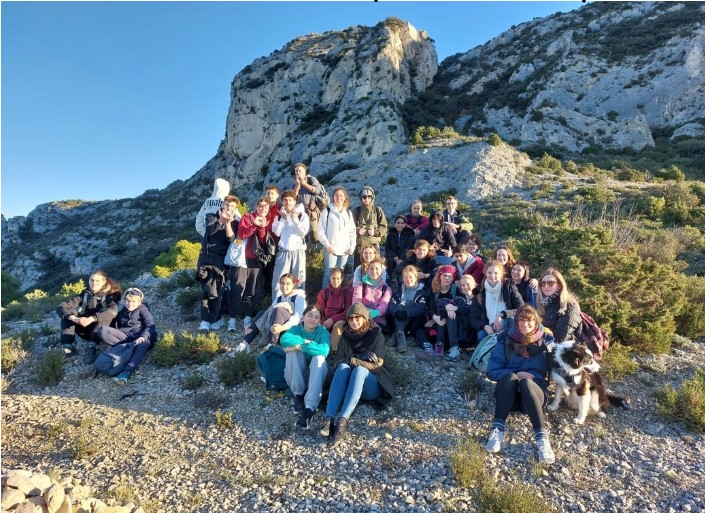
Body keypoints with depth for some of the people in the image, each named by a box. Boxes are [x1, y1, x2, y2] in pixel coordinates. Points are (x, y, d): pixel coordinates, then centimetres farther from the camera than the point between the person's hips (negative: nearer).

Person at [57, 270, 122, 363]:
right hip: (86, 330, 4)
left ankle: (91, 348, -40)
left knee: (105, 314, -31)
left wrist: (91, 319, -44)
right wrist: (75, 319, -33)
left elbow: (113, 310, -33)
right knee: (67, 312, -13)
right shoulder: (85, 294, 0)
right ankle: (68, 346, -25)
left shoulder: (110, 294, -10)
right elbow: (61, 307, -12)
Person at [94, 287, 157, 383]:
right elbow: (117, 326, 26)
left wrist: (143, 337, -25)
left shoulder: (143, 310, 11)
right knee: (102, 330, -19)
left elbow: (150, 326, -5)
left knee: (144, 343, -42)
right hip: (124, 337, 5)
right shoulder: (122, 312, 27)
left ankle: (127, 372, -58)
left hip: (138, 338, -5)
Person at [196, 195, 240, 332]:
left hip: (220, 258, -2)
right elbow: (210, 231, -8)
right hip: (206, 255, 2)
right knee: (205, 289, -4)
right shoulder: (211, 217, 12)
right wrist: (221, 220, -20)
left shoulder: (234, 223, 9)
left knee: (215, 290, -9)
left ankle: (213, 319, -3)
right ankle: (205, 320, -2)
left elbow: (231, 239, -8)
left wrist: (228, 222, -18)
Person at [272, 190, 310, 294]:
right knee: (278, 278, -1)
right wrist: (283, 218, -7)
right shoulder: (279, 216, 10)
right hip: (283, 251, 2)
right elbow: (276, 232, -2)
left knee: (299, 279, 5)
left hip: (298, 251, -1)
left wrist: (295, 219, -11)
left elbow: (304, 232, -10)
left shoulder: (302, 215, 2)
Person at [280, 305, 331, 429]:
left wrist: (299, 346, -31)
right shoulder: (296, 329, -5)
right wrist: (307, 342, -30)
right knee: (293, 351, -25)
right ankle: (298, 395, -16)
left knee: (319, 358, -32)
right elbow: (284, 339, -29)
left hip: (315, 376, -1)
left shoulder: (323, 332, -8)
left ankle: (310, 408, -40)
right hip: (295, 376, 1)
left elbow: (324, 350, -32)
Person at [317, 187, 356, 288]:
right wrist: (327, 245, -10)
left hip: (345, 250, 4)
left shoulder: (348, 213, 16)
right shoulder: (327, 211, 2)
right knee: (329, 274, -8)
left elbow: (352, 231, 17)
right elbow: (321, 230, -2)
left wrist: (352, 246, 5)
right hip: (331, 249, -4)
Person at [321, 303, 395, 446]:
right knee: (343, 367, -30)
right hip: (348, 384, 3)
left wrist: (351, 360, -16)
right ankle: (329, 418, -45)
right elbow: (338, 362, 0)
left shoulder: (376, 334, -1)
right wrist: (361, 357, -15)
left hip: (371, 386, -2)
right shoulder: (346, 336, 8)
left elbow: (377, 364, -9)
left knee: (359, 369, -34)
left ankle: (342, 421, -50)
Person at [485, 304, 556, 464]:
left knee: (526, 383, -33)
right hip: (509, 394, 0)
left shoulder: (546, 340, 3)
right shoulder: (506, 339, 0)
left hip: (535, 393, 0)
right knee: (510, 376, -32)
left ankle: (542, 438, -41)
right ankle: (497, 430, -37)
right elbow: (492, 371, -1)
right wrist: (515, 374, -17)